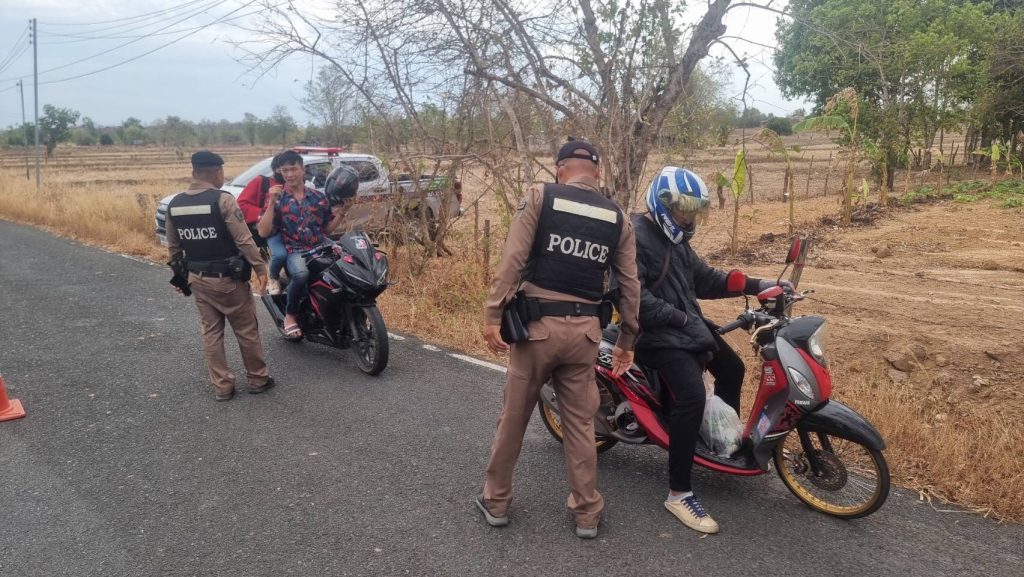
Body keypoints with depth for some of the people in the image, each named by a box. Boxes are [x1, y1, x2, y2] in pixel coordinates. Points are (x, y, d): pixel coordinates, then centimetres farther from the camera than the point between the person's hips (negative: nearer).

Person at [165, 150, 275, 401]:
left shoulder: (174, 204, 3)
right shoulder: (222, 200, -17)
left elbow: (173, 247, 11)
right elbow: (244, 240, -19)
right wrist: (261, 268, -12)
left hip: (197, 279, 6)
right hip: (227, 278, -6)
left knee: (211, 333, 13)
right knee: (247, 331, 9)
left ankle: (222, 386, 17)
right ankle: (258, 379, 19)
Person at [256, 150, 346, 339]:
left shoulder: (318, 196, 14)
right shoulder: (276, 198, 6)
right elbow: (263, 232, -4)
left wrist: (339, 215, 3)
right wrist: (272, 203, -12)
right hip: (295, 251, -3)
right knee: (301, 273, -37)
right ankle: (290, 315, -10)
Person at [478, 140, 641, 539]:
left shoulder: (540, 197, -2)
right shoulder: (618, 218, 7)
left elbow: (512, 260, -12)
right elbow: (630, 287, 8)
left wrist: (493, 315, -10)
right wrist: (627, 341, 17)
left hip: (538, 324, -2)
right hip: (584, 330, 3)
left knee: (513, 417, 13)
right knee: (580, 423, 15)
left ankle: (496, 502, 28)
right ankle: (586, 513, 24)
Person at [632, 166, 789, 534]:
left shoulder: (674, 237, 14)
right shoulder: (635, 237, -17)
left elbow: (704, 280, 15)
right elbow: (633, 297, -26)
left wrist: (756, 286, 7)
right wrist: (678, 317, -22)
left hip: (688, 325, 11)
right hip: (658, 334, -10)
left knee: (732, 369, 22)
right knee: (692, 396, -26)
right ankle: (679, 493, -17)